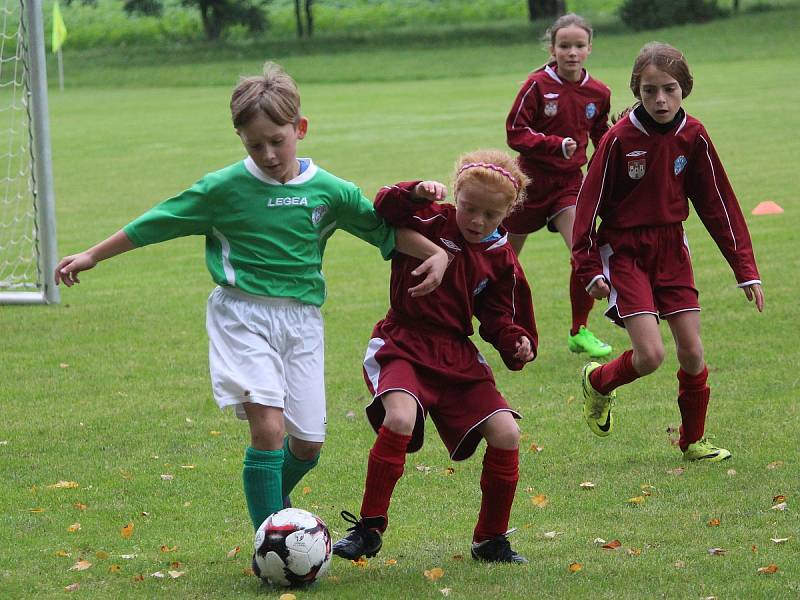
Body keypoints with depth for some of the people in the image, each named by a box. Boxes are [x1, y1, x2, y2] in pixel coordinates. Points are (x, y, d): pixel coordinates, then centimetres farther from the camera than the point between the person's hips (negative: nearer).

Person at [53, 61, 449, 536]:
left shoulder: (329, 191, 2)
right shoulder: (225, 188, -4)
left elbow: (385, 228, 14)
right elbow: (155, 223, 3)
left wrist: (436, 253, 2)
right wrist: (92, 256, 6)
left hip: (302, 319, 3)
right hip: (243, 314, -3)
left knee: (308, 443, 4)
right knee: (268, 427, -20)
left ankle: (275, 502, 36)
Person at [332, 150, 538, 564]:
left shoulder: (500, 259, 7)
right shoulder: (429, 222, -4)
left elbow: (498, 319, 13)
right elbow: (384, 209, -17)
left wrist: (515, 344, -7)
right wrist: (414, 192, -36)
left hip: (457, 357, 5)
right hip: (404, 346, -5)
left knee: (506, 435, -8)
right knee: (400, 419, -33)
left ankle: (491, 540, 11)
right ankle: (369, 529, -20)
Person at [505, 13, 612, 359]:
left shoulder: (598, 93, -2)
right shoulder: (537, 85, -14)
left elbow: (601, 137, 13)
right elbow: (515, 133, -15)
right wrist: (557, 145, -27)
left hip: (569, 181, 2)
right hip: (531, 179, -2)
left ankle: (580, 333, -3)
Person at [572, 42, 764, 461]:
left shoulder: (693, 137, -5)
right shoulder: (620, 139, -16)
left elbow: (718, 203, 2)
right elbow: (590, 201, -9)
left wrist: (745, 269, 1)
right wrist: (590, 269, -12)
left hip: (671, 249, 4)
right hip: (624, 250, -4)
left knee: (692, 352, 1)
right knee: (650, 354, -13)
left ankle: (693, 441, 20)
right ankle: (598, 382, 18)